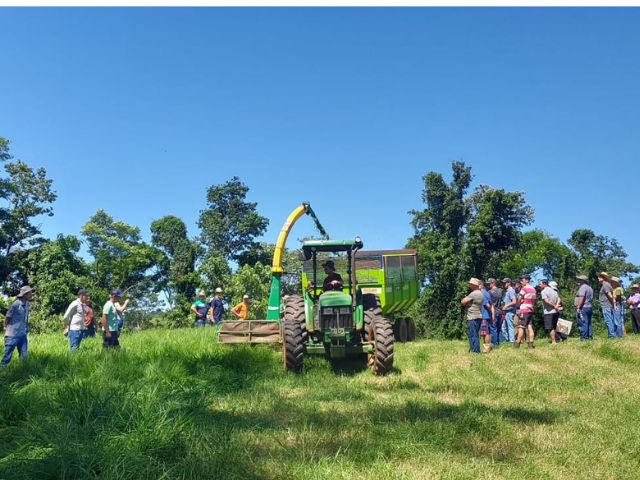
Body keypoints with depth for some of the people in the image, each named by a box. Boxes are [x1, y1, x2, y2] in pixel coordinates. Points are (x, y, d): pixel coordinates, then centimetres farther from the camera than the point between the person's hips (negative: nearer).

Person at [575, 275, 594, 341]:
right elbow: (591, 298, 21)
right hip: (590, 307, 10)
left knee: (583, 323, -9)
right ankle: (590, 337, 12)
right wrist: (590, 306, 22)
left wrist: (578, 307, -19)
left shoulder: (583, 287, -11)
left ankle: (584, 338, -10)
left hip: (583, 308, -10)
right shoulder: (589, 288, 20)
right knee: (589, 323, 11)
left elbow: (581, 298, -19)